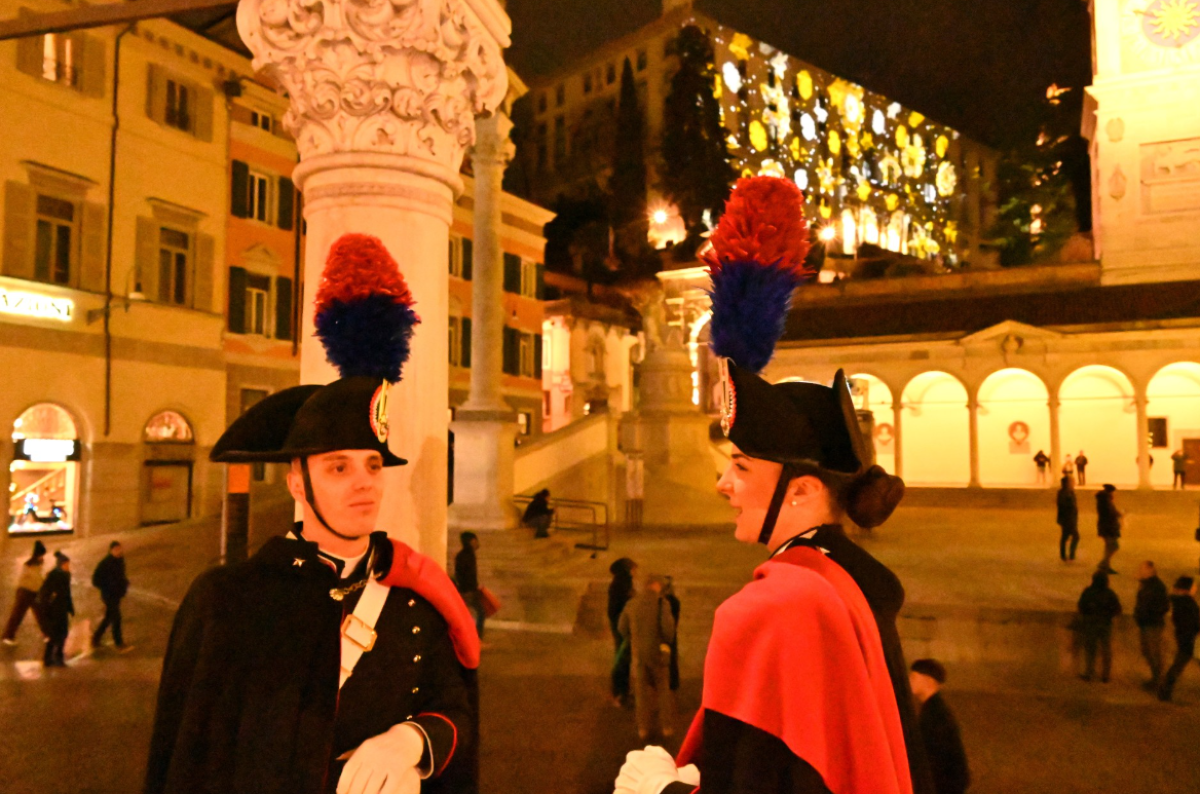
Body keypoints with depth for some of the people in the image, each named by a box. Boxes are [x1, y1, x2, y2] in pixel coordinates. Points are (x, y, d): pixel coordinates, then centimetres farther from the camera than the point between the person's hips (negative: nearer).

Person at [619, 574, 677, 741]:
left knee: (641, 691, 12)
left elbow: (622, 627, 6)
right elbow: (667, 626, -18)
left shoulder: (631, 603, 2)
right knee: (663, 689, 12)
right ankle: (666, 727, 16)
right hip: (658, 651, -3)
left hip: (638, 652, 3)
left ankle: (643, 729, 17)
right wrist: (668, 641, 1)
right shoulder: (661, 602, -12)